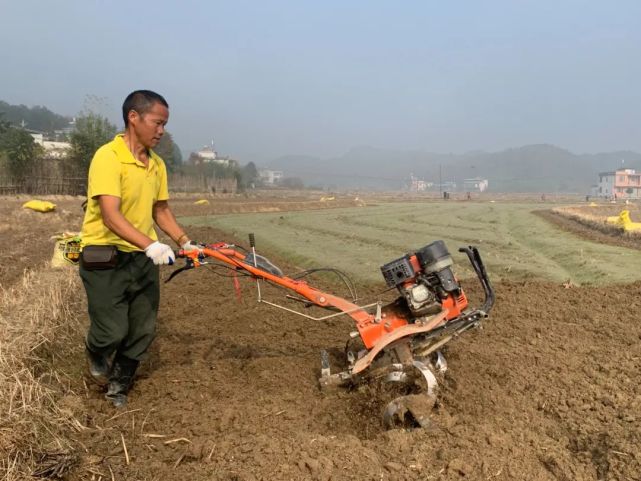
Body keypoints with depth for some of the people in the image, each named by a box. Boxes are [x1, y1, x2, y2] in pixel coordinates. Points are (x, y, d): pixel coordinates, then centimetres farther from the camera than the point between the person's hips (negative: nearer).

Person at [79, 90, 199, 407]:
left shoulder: (157, 164, 7)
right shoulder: (108, 156, -17)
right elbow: (110, 215, -26)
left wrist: (184, 242, 5)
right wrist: (151, 245, -37)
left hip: (143, 259, 7)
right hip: (105, 259, -6)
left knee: (144, 331, 9)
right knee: (113, 330, -3)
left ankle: (118, 385, 32)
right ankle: (96, 354, 34)